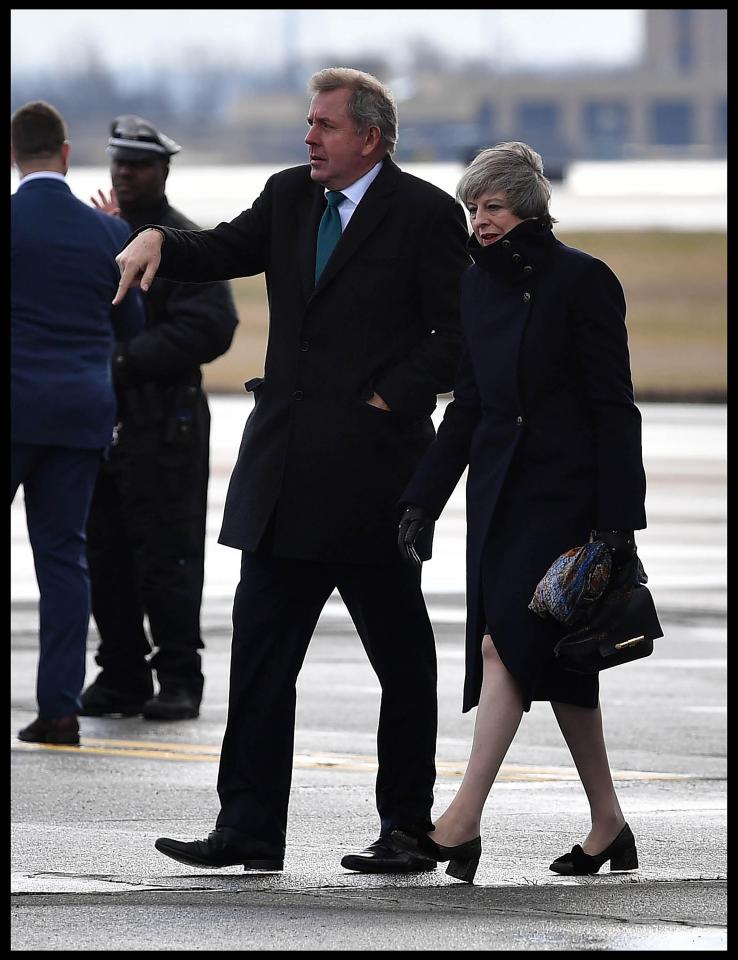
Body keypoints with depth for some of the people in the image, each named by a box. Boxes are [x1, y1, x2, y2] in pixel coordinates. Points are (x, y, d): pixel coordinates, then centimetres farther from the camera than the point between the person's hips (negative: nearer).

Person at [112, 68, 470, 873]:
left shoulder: (425, 214, -6)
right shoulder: (290, 197, 12)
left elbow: (458, 332, -8)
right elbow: (228, 249, 4)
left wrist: (389, 401, -14)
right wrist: (157, 242, -14)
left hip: (372, 466, -6)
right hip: (287, 473, 6)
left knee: (401, 660, 4)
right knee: (260, 648, 3)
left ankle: (408, 829, 12)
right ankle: (249, 829, 5)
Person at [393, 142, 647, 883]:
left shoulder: (581, 280, -9)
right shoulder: (478, 284, 11)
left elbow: (613, 404, -10)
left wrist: (617, 516, -15)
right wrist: (422, 499, 11)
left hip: (564, 489, -7)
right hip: (499, 488, 7)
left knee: (507, 638, -17)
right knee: (552, 656, 8)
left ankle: (464, 820, -23)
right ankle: (607, 825, 16)